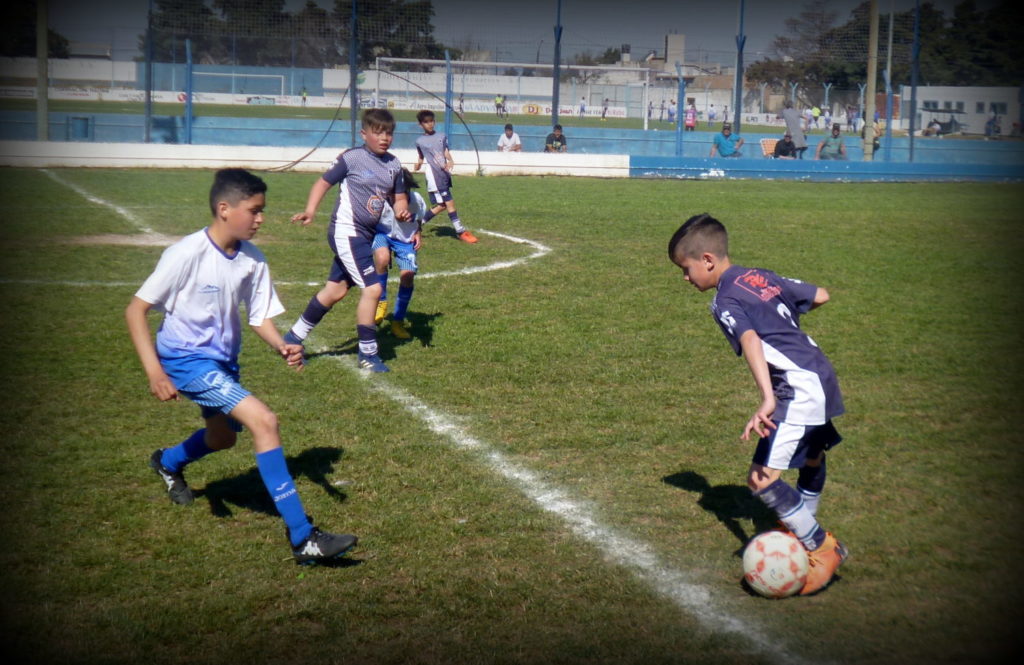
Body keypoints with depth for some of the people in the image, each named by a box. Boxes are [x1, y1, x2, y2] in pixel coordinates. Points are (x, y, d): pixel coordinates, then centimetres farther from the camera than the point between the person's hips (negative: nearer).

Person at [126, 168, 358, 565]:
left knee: (223, 437, 28)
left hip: (224, 360, 8)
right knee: (264, 421, -24)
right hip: (185, 358, -8)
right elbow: (135, 310, -18)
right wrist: (154, 372, -27)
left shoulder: (253, 260, -5)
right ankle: (302, 538, -21)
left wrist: (283, 347, -18)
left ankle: (168, 462, 64)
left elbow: (260, 318, 3)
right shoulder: (187, 254, -22)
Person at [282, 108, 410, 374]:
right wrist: (310, 211, -19)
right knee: (372, 288, -13)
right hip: (347, 232, -7)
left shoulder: (394, 165, 8)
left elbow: (399, 197, 13)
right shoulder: (351, 158, -10)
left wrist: (402, 210, -10)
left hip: (366, 235, 8)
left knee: (335, 290, 14)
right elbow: (324, 182, -5)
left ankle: (294, 337, 29)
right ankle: (368, 353, 1)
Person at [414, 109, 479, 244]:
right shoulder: (420, 141, 6)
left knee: (442, 205, 9)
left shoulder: (442, 136, 12)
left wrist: (450, 161, -16)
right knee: (449, 203, -9)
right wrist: (417, 166, 0)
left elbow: (446, 152, 1)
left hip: (444, 174, 5)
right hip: (434, 174, -5)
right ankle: (460, 231, -6)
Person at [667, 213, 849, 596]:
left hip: (799, 389, -10)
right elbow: (820, 296, 20)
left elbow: (751, 342, -28)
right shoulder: (762, 276, 13)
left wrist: (767, 401, -39)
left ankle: (823, 548, -1)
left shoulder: (725, 300, -11)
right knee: (812, 458, 27)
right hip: (823, 377, 11)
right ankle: (804, 531, 47)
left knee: (762, 478, -11)